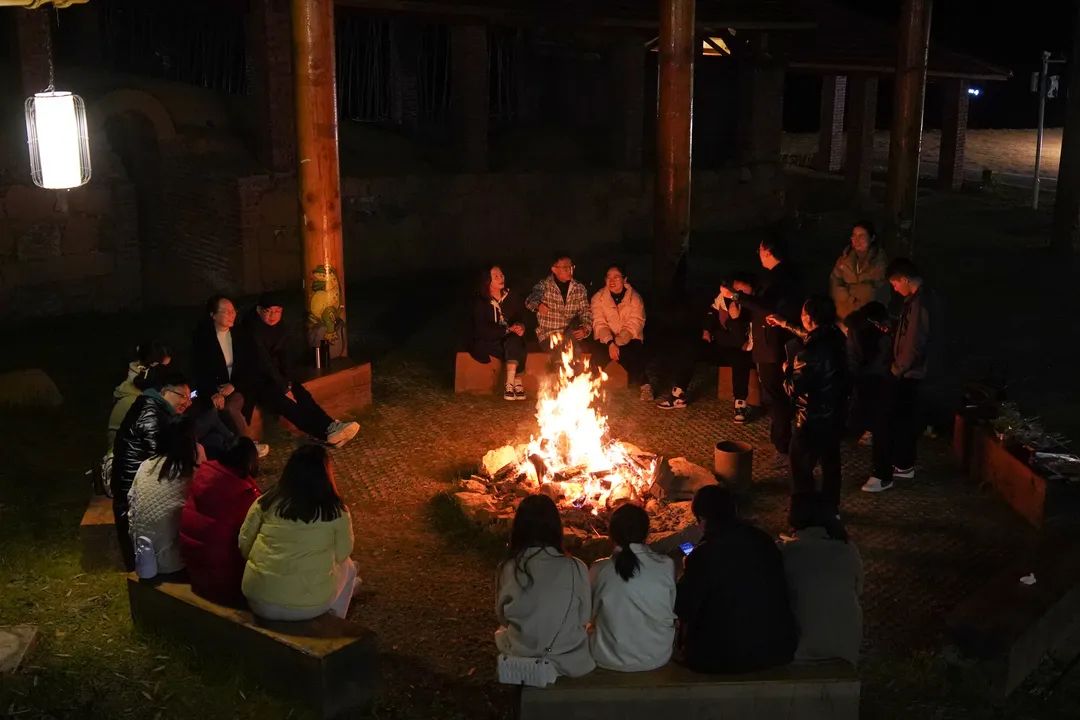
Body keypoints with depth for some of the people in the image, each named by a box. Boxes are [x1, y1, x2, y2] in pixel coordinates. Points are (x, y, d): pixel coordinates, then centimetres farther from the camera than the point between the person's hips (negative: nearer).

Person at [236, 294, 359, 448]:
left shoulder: (278, 328, 4)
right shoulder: (252, 330, -20)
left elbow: (283, 355, 7)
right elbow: (263, 361, -24)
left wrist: (287, 382, -8)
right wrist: (284, 388, -25)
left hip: (273, 374, 8)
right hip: (253, 380, -8)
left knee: (301, 393, -17)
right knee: (282, 401, -28)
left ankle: (329, 427, -30)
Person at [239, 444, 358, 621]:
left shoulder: (267, 502, -2)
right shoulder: (337, 512, -8)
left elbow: (244, 545, 5)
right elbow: (342, 555, 4)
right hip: (309, 607, -3)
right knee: (347, 566, 26)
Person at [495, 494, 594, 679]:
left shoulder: (509, 569, -15)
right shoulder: (576, 568, -18)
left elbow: (502, 617, 0)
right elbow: (585, 617, -4)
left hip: (521, 658, 1)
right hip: (567, 661, -1)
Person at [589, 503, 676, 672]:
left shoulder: (599, 571, -13)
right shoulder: (667, 566, -12)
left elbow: (591, 614, 3)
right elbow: (674, 609, 1)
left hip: (610, 660, -1)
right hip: (657, 658, 1)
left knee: (590, 630, 27)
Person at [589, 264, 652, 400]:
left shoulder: (635, 298, -2)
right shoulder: (598, 298, 2)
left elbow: (634, 325, -10)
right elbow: (599, 324, -8)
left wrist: (617, 343, -24)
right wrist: (610, 343, -26)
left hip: (629, 340, 0)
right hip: (606, 339, 0)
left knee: (636, 353, -31)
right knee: (598, 353, -32)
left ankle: (643, 384, -1)